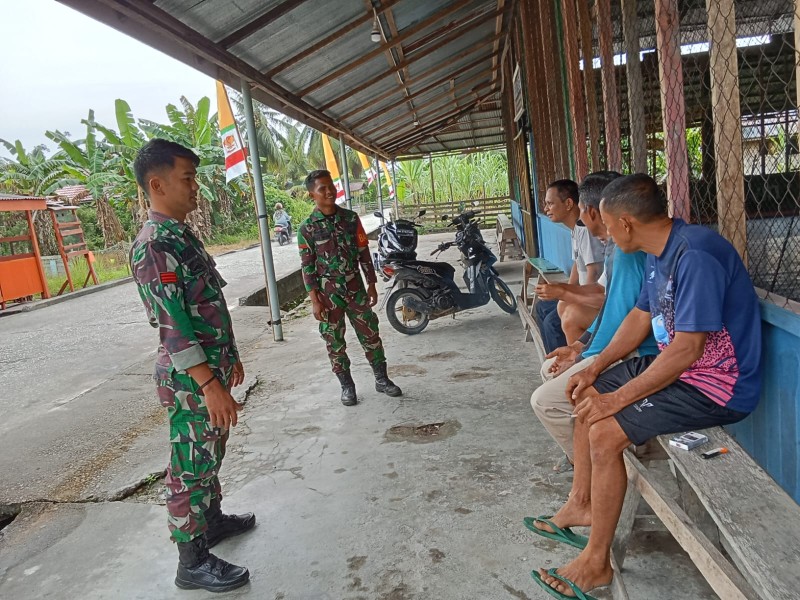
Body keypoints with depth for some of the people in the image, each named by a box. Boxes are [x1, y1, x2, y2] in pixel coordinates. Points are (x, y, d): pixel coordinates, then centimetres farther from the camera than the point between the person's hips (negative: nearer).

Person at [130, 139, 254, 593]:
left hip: (213, 368, 9)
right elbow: (172, 323, -25)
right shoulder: (153, 245, -19)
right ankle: (193, 562, 17)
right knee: (191, 467, 3)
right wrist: (210, 385, -27)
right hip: (191, 380, -9)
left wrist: (230, 358, 21)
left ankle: (212, 519, 41)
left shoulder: (183, 235, 12)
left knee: (211, 453, 22)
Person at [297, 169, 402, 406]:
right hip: (327, 292, -2)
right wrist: (315, 300, -9)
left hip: (355, 287, 2)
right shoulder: (306, 229, -6)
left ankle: (382, 379, 22)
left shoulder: (351, 218, 1)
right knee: (334, 341, 6)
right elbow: (307, 266, -5)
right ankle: (347, 386, 21)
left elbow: (364, 253, 5)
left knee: (370, 334, 7)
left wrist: (371, 285, 4)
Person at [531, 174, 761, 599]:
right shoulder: (660, 254, 4)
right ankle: (581, 504, 27)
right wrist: (595, 369, 4)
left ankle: (597, 562, -3)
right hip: (677, 362, 10)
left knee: (605, 432, -21)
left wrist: (618, 397, -23)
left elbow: (687, 349, -29)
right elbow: (641, 317, 12)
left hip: (716, 385, -10)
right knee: (587, 397, 13)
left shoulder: (696, 256, -27)